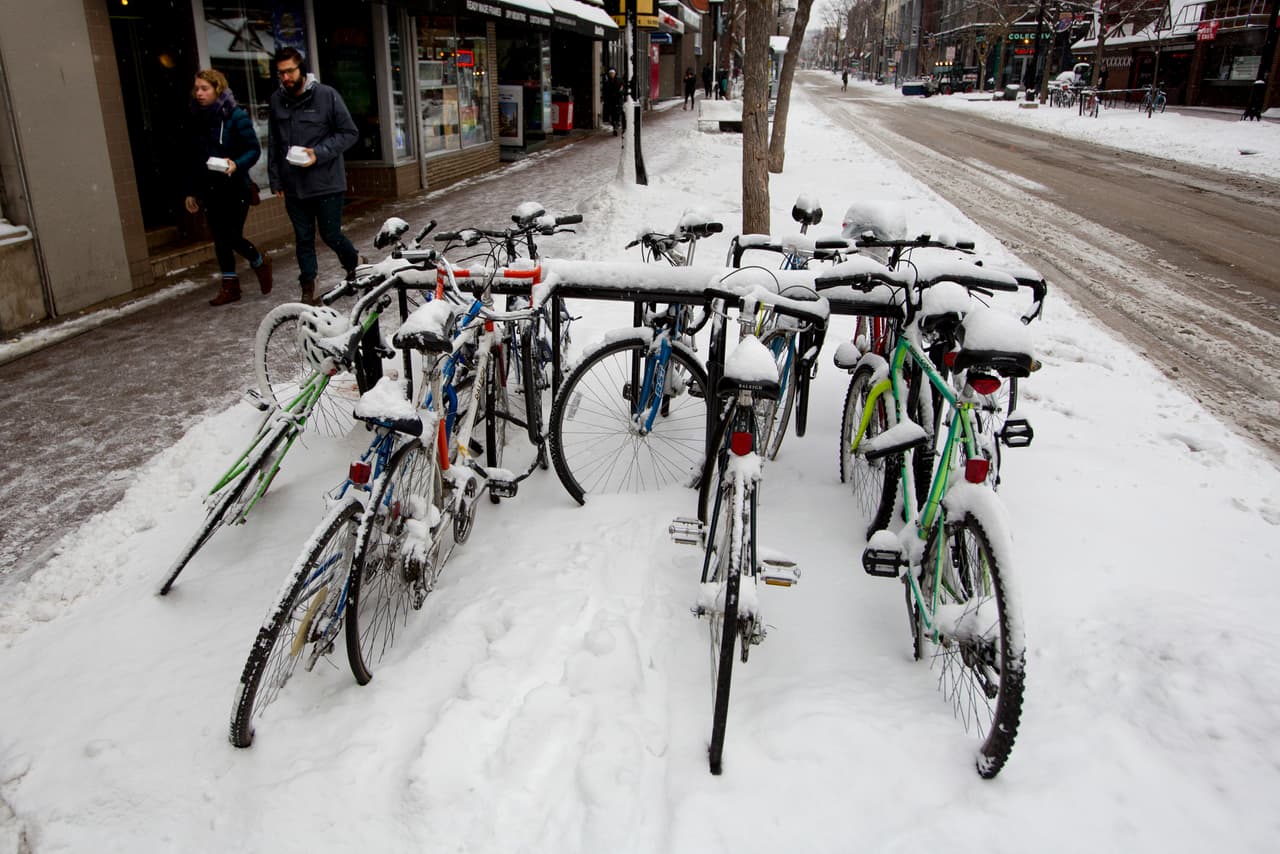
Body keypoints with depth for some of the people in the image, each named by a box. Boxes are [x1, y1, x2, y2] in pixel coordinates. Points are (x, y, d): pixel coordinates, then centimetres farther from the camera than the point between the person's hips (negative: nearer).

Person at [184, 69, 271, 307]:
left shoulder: (236, 116, -7)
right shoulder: (197, 120, 9)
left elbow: (254, 149, -9)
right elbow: (194, 158, 13)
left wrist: (236, 165, -28)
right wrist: (191, 191, 13)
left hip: (234, 188, -5)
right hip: (209, 190, 5)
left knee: (233, 237, -7)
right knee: (220, 239, 7)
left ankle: (260, 262, 23)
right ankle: (229, 286, 16)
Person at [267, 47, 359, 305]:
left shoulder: (326, 95, -7)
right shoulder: (277, 99, 6)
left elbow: (349, 133, -5)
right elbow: (273, 143, 13)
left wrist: (319, 153, -17)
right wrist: (275, 180, 11)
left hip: (327, 183, -4)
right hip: (293, 186, 4)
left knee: (331, 235, 2)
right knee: (303, 239, 9)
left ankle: (355, 264, 31)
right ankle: (308, 289, 19)